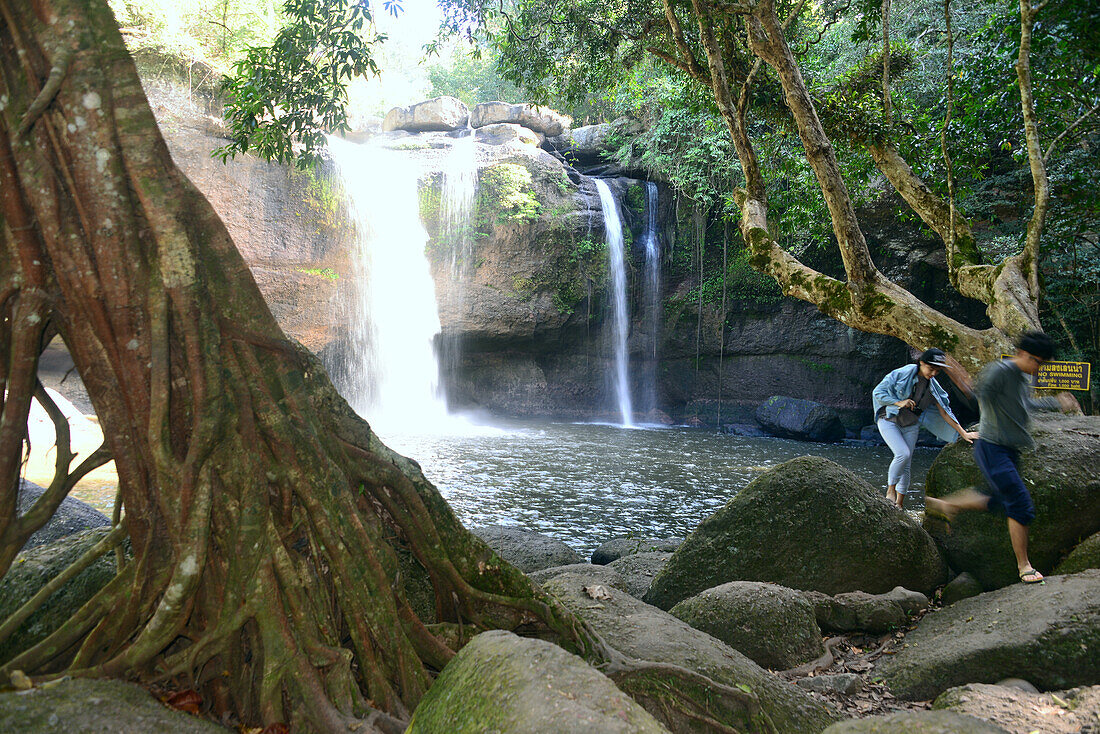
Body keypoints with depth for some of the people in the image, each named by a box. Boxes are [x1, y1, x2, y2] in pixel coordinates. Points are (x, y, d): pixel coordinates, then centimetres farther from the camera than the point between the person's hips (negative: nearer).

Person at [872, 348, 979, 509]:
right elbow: (877, 392, -12)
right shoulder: (901, 374, -14)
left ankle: (899, 504, 13)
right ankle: (890, 490, -7)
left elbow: (945, 412, 4)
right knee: (903, 453, -24)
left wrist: (963, 433, 3)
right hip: (889, 421, -4)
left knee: (906, 467, 2)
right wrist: (899, 402, -22)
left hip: (911, 426, 4)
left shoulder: (933, 387, -2)